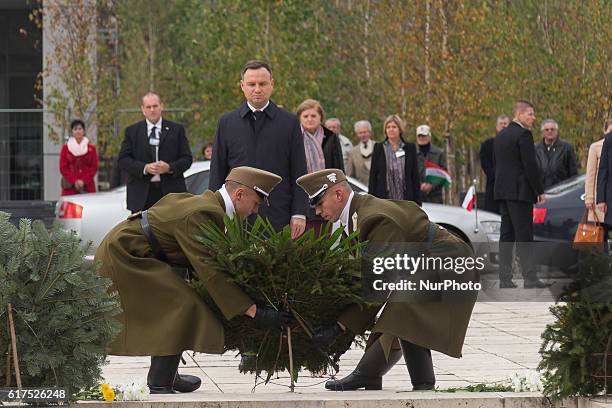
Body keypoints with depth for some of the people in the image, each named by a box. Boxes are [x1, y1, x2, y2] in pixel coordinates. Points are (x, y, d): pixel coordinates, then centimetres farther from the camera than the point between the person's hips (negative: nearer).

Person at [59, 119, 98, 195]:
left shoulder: (91, 148, 9)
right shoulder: (65, 147, 8)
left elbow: (94, 167, 5)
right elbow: (63, 168, 4)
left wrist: (83, 181, -8)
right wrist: (74, 182, -8)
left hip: (87, 187, 1)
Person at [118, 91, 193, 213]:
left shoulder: (177, 130, 9)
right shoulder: (132, 131, 10)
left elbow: (187, 158, 6)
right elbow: (123, 160, 3)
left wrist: (170, 167, -14)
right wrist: (144, 168, -13)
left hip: (171, 193, 0)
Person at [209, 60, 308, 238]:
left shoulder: (290, 122, 7)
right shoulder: (226, 123, 11)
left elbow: (299, 173, 6)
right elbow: (217, 173, 11)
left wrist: (299, 214, -2)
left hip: (278, 219, -1)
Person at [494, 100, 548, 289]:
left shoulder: (501, 135, 16)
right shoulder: (523, 134, -12)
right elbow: (530, 165, -16)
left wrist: (501, 189, 19)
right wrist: (539, 191, -9)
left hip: (503, 191, 8)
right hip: (520, 191, -8)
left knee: (506, 235, 8)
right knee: (524, 236, -8)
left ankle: (505, 279, 7)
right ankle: (530, 278, -9)